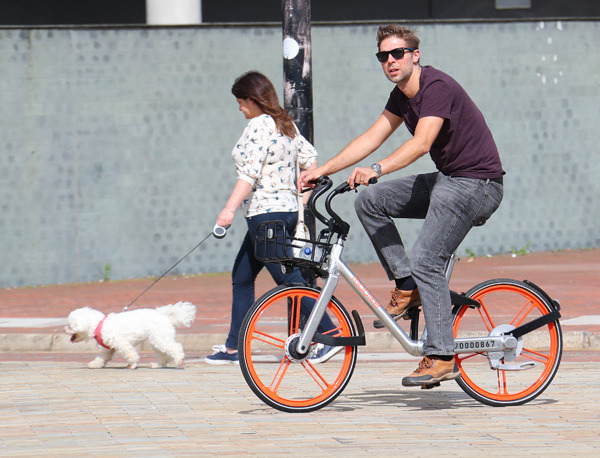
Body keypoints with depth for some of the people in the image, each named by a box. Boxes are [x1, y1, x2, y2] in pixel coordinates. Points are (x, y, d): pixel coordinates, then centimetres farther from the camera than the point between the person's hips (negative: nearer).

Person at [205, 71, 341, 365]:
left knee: (288, 278, -9)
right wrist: (305, 197, 18)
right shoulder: (286, 125, 13)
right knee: (242, 276, 14)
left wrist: (229, 209, -22)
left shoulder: (258, 125, -13)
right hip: (287, 208, 10)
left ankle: (330, 335, -13)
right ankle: (233, 347, 16)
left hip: (265, 212, -10)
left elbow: (249, 174, -20)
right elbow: (310, 157, 13)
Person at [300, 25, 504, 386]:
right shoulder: (402, 96, 10)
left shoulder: (437, 87, -19)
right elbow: (372, 139, 11)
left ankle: (442, 357, -17)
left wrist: (376, 170, -43)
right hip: (446, 180, 9)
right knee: (370, 202, 3)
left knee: (426, 260, -18)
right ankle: (408, 288, 6)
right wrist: (322, 170, 4)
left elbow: (421, 143, -32)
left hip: (476, 184, -9)